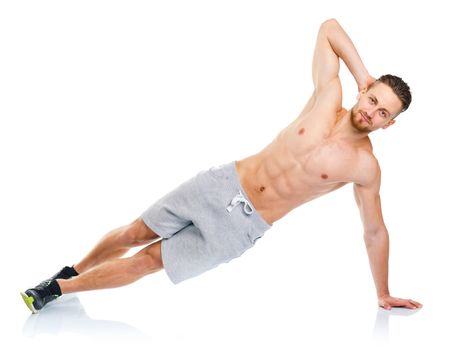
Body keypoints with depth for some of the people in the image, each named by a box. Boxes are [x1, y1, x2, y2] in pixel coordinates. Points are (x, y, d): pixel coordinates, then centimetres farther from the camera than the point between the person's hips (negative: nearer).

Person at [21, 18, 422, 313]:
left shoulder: (365, 166, -11)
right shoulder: (328, 97, -8)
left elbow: (375, 231, 0)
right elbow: (329, 26, 0)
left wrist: (383, 294, 4)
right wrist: (362, 75, -8)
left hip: (245, 225, -2)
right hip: (223, 184, 2)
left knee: (149, 260, -1)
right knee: (136, 232, 8)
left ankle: (61, 288, 16)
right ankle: (72, 270, 35)